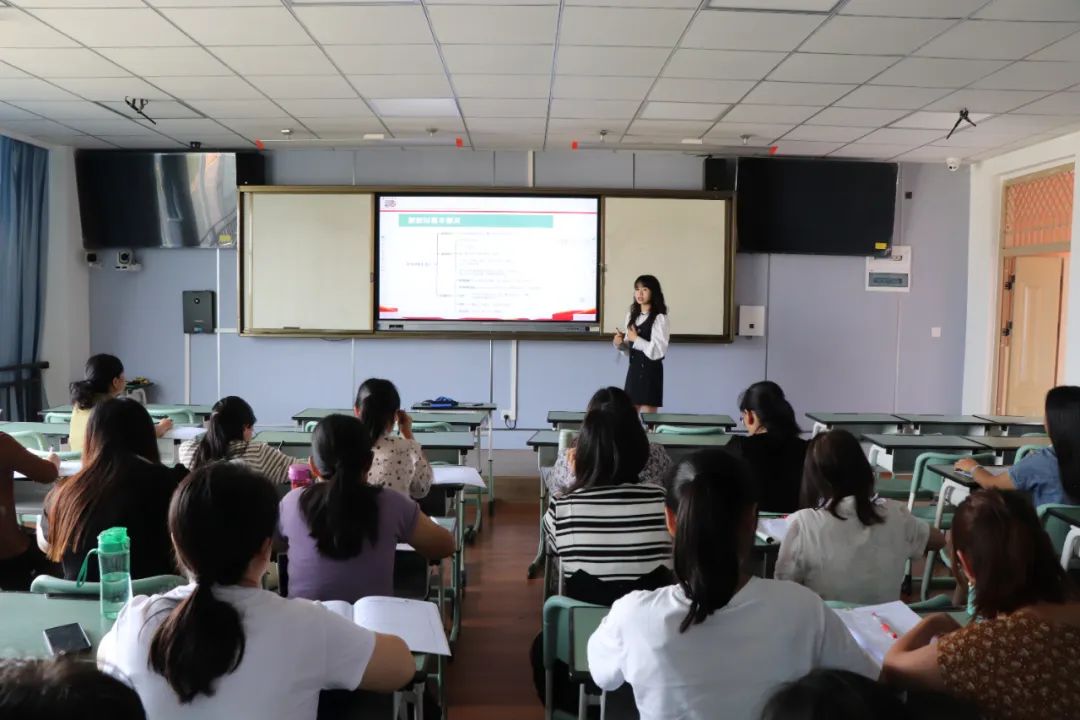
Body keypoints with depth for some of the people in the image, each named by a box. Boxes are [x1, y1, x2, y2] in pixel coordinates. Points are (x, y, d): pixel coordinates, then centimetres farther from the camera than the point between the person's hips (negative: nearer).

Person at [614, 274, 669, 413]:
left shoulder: (659, 318, -11)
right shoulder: (631, 316, 9)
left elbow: (658, 351, -17)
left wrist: (636, 339, -15)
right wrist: (620, 343, -4)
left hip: (650, 370, -6)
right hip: (634, 369, 6)